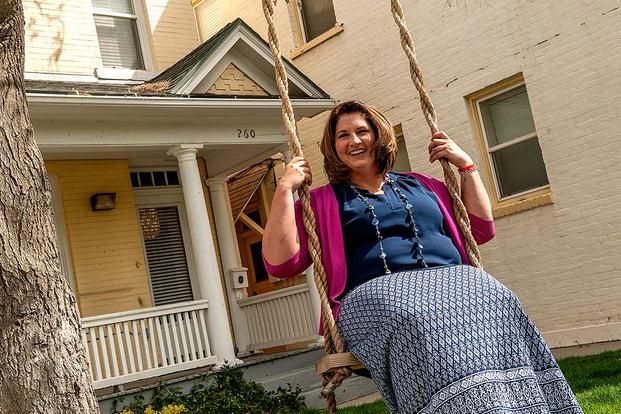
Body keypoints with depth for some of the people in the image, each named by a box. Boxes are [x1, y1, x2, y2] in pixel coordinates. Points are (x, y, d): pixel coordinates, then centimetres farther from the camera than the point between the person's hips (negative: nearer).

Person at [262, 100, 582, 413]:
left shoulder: (419, 185, 30)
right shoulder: (323, 201, 20)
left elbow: (481, 230, 29)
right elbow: (281, 263, 6)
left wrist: (466, 166, 24)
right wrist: (285, 189, 0)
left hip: (451, 280, 3)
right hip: (377, 292, -3)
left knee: (495, 302, -31)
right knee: (417, 318, -39)